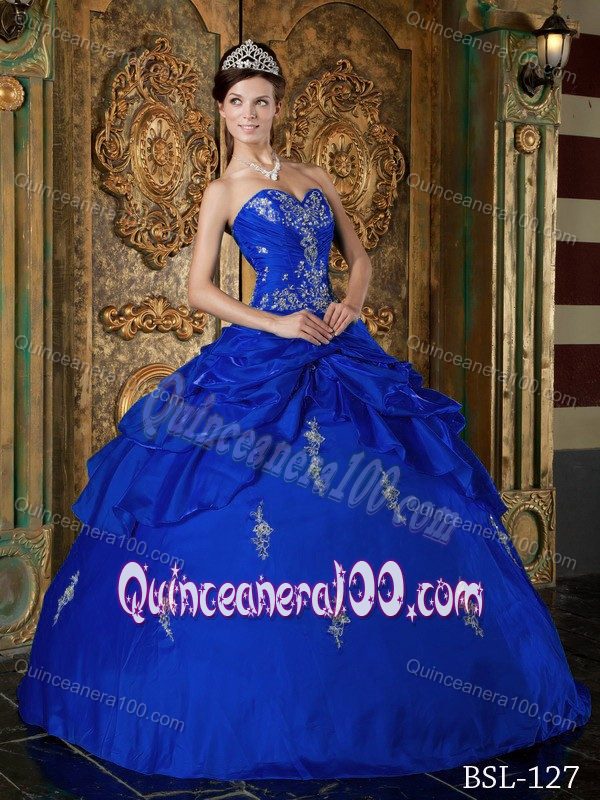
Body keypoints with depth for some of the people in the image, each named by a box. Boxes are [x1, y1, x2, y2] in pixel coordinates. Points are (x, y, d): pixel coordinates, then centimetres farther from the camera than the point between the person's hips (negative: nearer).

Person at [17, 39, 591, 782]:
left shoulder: (315, 179, 17)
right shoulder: (223, 191, 4)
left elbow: (359, 257, 20)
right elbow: (200, 289, -2)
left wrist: (349, 304, -1)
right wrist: (277, 325, -13)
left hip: (339, 352, 5)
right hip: (261, 358, -4)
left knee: (378, 503, 1)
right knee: (256, 506, -9)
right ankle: (258, 701, 7)